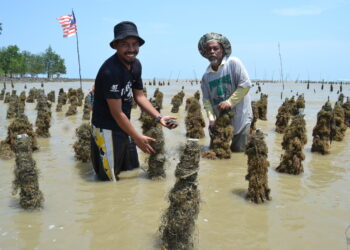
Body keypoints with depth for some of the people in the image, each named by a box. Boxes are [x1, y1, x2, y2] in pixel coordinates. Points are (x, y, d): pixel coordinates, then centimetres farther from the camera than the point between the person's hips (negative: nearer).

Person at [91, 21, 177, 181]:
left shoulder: (136, 64, 1)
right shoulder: (110, 71, -26)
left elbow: (139, 96, 11)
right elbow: (117, 113, -23)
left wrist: (159, 117, -1)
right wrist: (137, 138, -15)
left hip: (124, 126, 9)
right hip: (107, 130, -8)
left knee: (133, 171, 20)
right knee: (110, 180, 5)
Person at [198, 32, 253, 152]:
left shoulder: (233, 63, -10)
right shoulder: (206, 76, 4)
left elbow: (246, 84, -15)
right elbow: (206, 99, 3)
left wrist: (230, 101, -19)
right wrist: (211, 118, -11)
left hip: (240, 118, -4)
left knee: (238, 151, 3)